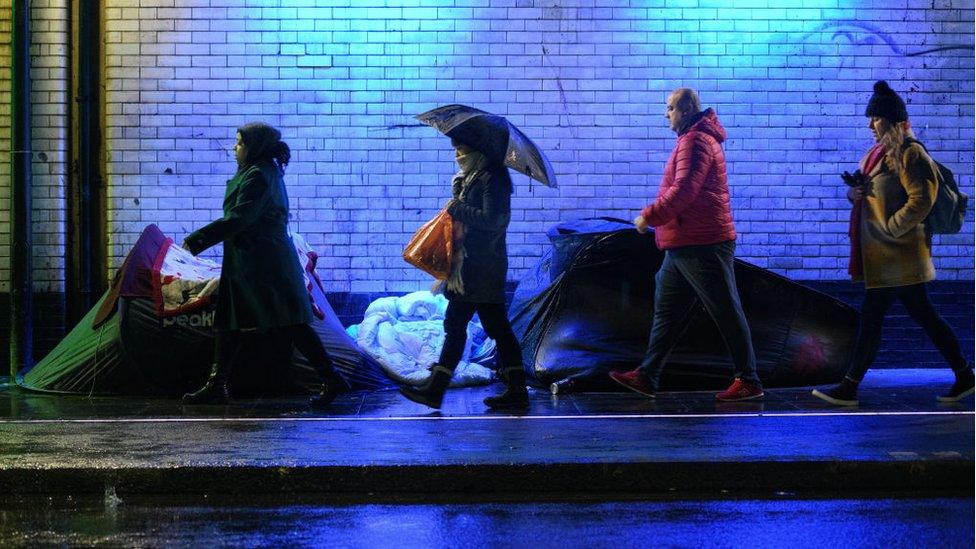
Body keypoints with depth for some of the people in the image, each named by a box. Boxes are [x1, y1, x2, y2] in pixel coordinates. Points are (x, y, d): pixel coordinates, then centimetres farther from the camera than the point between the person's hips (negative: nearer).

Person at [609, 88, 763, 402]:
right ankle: (647, 377, 15)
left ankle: (748, 381, 1)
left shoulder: (695, 141, -14)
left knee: (726, 312, -4)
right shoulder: (695, 139, 19)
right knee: (666, 311, 11)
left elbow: (683, 190, -24)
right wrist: (656, 215, 15)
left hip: (703, 246, -11)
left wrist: (649, 216, -18)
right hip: (683, 245, 11)